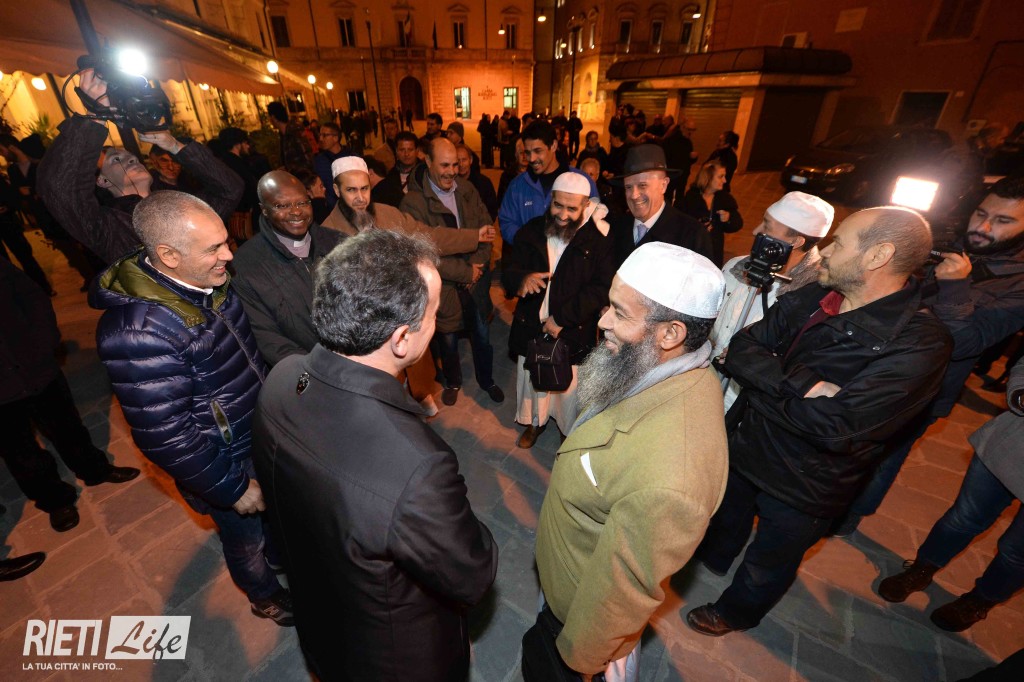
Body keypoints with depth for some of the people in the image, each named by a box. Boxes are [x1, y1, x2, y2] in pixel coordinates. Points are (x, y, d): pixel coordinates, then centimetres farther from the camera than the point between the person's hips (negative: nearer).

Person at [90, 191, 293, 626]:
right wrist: (234, 488, -16)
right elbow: (166, 438, -27)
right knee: (245, 537, 22)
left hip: (262, 432, 7)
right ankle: (266, 595, 52)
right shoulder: (140, 330, -33)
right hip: (226, 460, -6)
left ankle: (280, 555, 62)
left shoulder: (207, 281, -10)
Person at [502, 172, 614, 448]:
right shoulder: (532, 231, -1)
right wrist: (521, 279, -26)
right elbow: (508, 267, -1)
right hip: (531, 327, 4)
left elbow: (602, 288, -16)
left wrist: (562, 317, -21)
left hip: (574, 333, -3)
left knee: (570, 385, 14)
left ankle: (572, 430, 42)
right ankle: (535, 421, 49)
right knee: (532, 379, 21)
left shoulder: (598, 238, -13)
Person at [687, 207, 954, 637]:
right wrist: (801, 384, -30)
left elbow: (835, 428, -34)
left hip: (803, 488, -5)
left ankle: (735, 612, 55)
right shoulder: (810, 299, -8)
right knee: (727, 517, 33)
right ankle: (713, 557, 65)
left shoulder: (920, 344, -27)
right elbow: (740, 351, -14)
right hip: (745, 447, 5)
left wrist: (762, 383, -22)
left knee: (769, 561, 24)